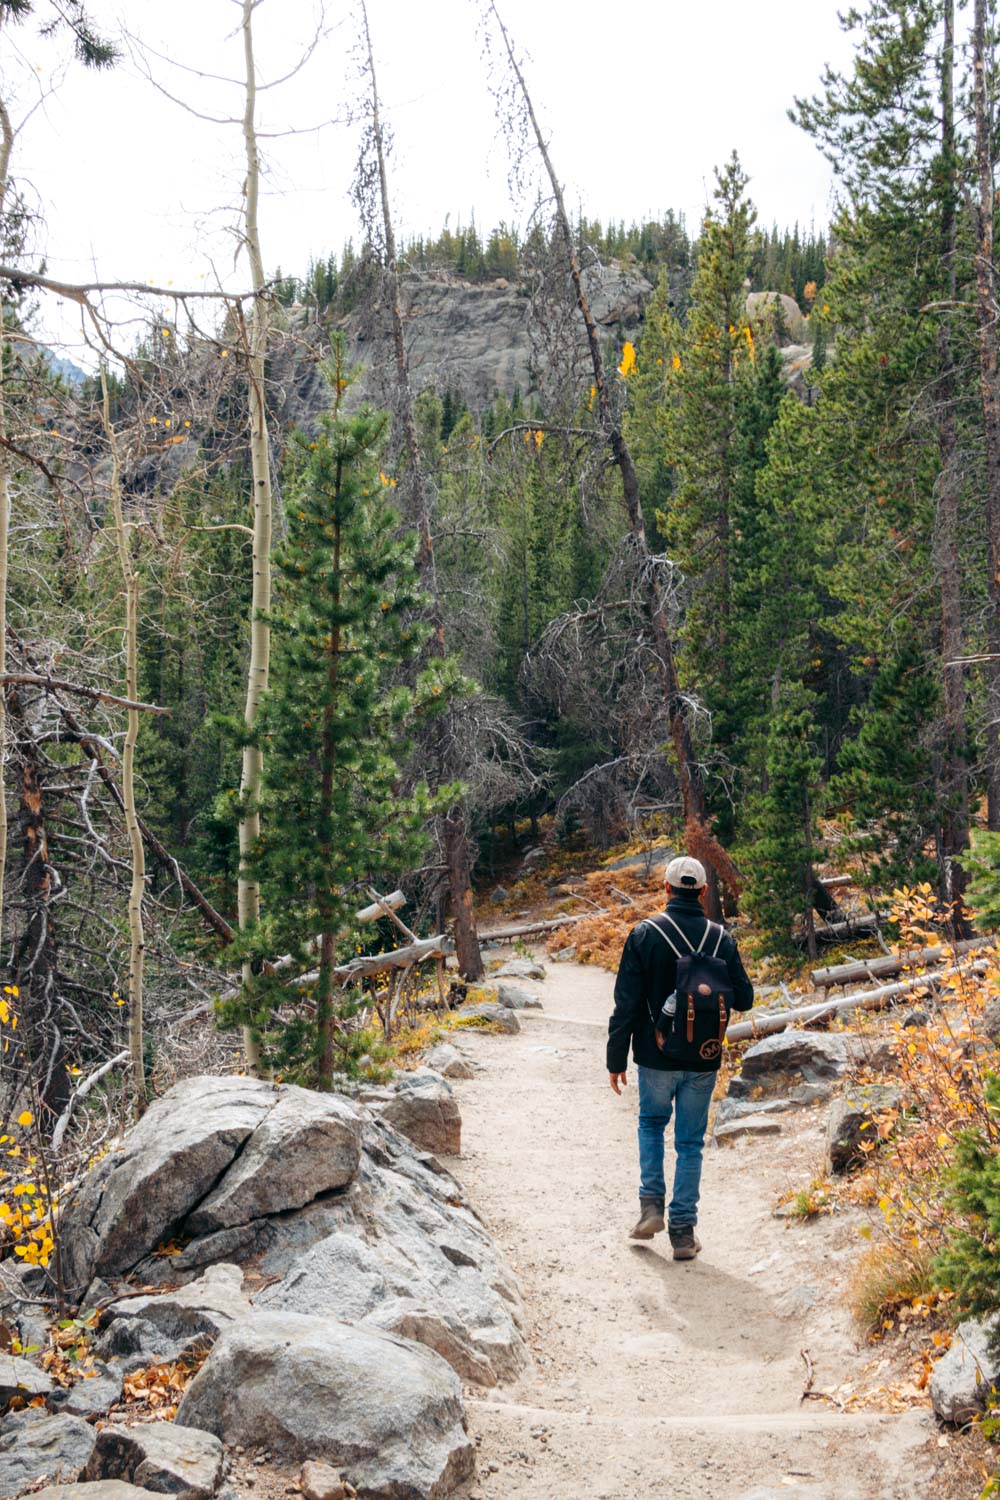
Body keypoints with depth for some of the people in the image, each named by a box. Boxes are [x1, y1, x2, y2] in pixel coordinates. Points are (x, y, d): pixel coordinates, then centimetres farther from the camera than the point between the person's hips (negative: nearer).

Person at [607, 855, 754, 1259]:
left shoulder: (645, 935, -9)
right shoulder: (722, 938, -2)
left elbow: (626, 1004, -8)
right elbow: (744, 998, 4)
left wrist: (616, 1059, -1)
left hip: (657, 1059, -1)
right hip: (703, 1061, 1)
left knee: (651, 1124, 23)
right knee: (690, 1143, 11)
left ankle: (651, 1205, 11)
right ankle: (684, 1231, 11)